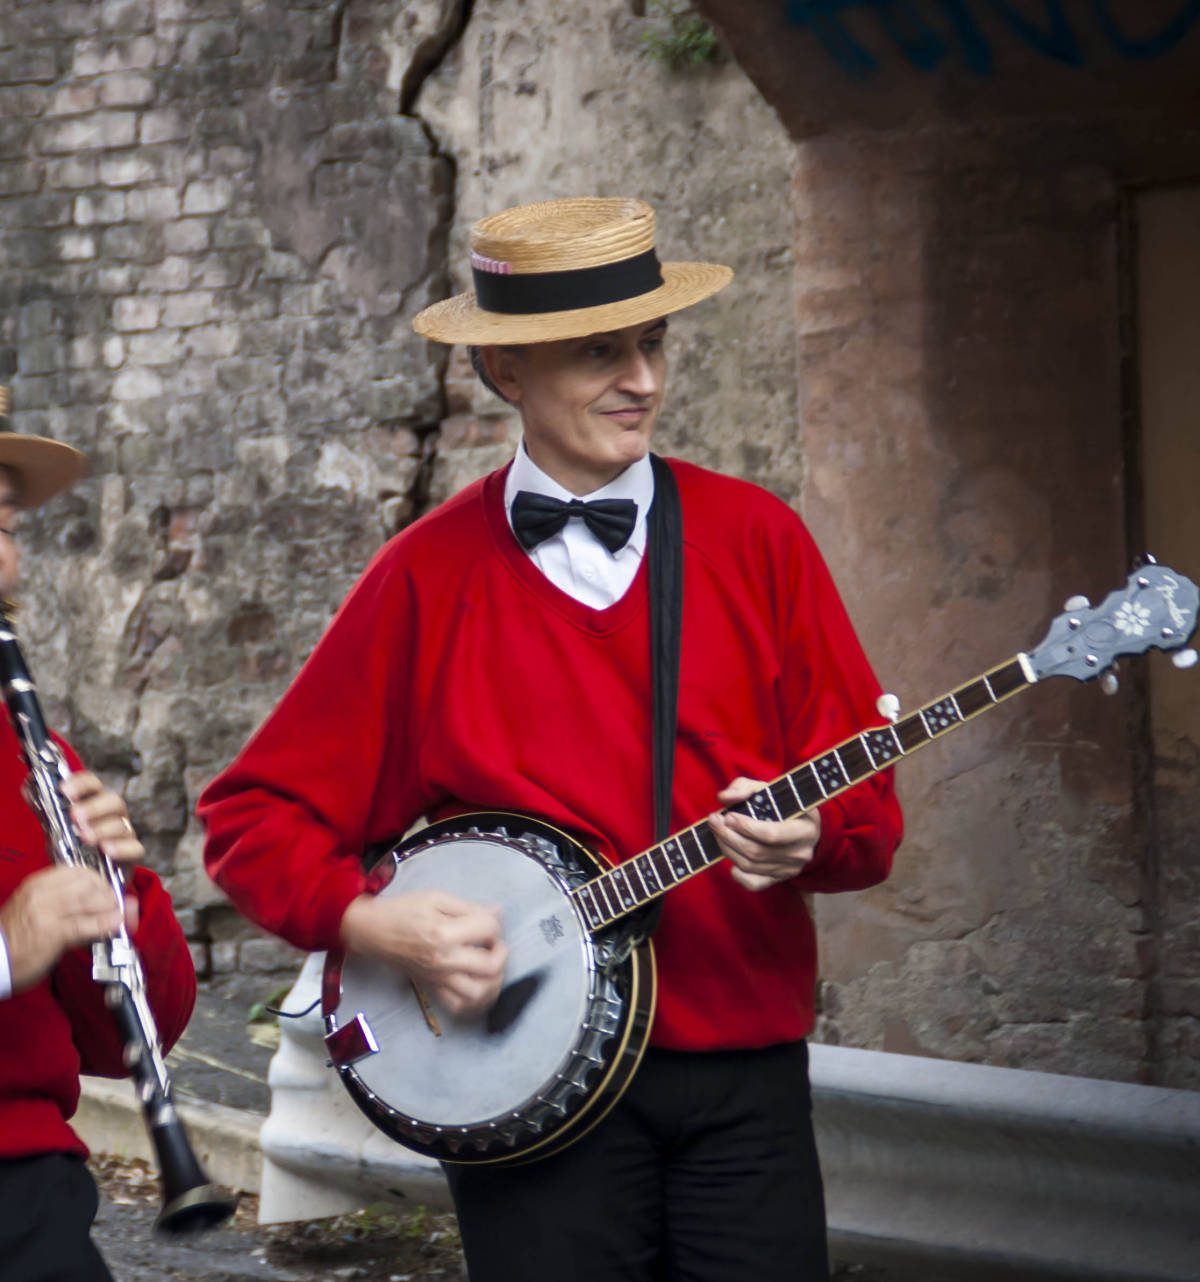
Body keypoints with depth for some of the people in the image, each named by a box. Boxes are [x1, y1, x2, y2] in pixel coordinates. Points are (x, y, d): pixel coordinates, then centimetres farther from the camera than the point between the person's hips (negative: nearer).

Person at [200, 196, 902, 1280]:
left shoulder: (755, 541, 6)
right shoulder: (430, 578, 2)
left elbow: (870, 806, 6)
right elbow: (254, 815, 4)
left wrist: (808, 835, -16)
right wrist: (374, 923, -12)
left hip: (745, 1078, 2)